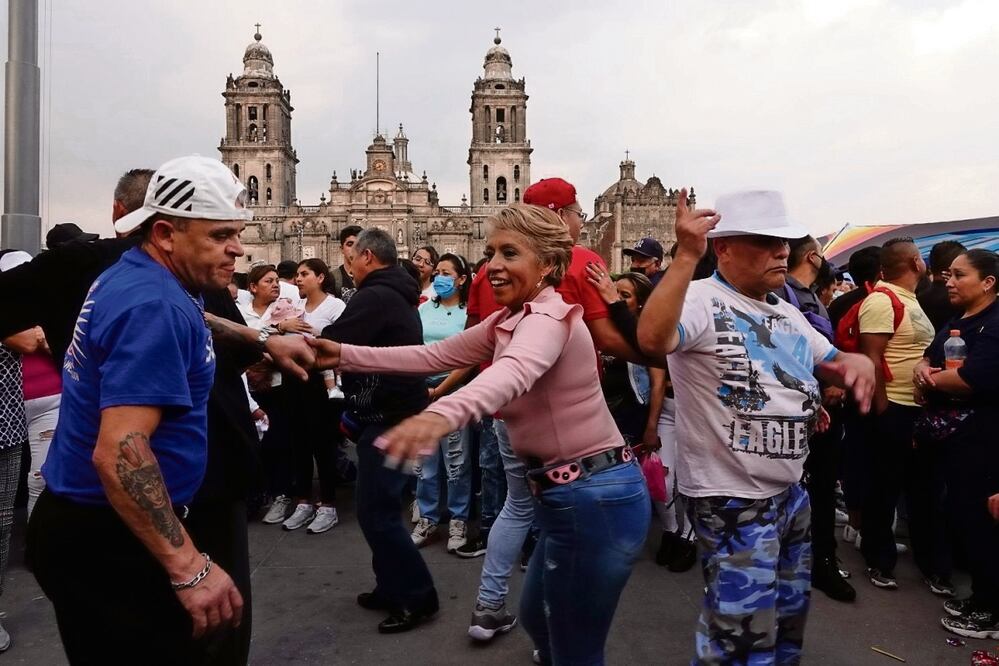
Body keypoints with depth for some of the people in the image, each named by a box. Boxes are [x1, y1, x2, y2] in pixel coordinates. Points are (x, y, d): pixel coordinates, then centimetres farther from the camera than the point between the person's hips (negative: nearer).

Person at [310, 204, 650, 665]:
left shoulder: (549, 316, -20)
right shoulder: (510, 320, 10)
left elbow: (513, 372, -42)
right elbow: (437, 355, 10)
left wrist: (441, 414, -62)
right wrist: (347, 355, 3)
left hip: (592, 499, -10)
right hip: (570, 495, 10)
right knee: (537, 619, 27)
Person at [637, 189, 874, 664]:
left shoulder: (787, 313, 9)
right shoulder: (701, 301, -19)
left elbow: (833, 363, 19)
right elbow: (652, 339, -39)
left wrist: (860, 363, -4)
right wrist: (687, 256, -43)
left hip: (790, 494, 9)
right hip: (732, 501, -9)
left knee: (789, 621, 25)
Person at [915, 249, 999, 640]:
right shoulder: (955, 323, 15)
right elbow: (926, 360, 14)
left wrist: (932, 378, -8)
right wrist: (922, 372, -9)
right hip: (948, 434, 9)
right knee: (962, 516, 15)